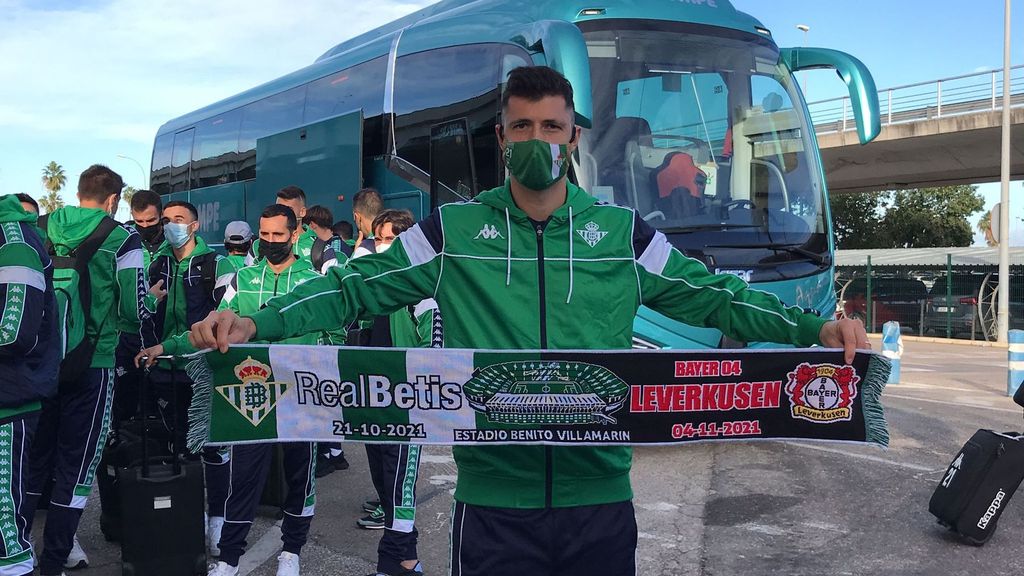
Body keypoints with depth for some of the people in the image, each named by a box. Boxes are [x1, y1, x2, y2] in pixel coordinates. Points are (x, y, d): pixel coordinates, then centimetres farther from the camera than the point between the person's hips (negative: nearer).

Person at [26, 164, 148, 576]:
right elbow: (135, 311, -9)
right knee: (74, 466, 6)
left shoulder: (41, 230, 6)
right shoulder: (122, 238, -7)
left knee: (34, 458, 16)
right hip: (92, 365, -4)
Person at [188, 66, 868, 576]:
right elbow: (357, 286, 1)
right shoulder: (453, 231, 1)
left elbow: (711, 295, 7)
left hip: (600, 499, 2)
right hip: (492, 500, -1)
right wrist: (254, 323, -11)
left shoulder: (624, 233, 5)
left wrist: (815, 328, -4)